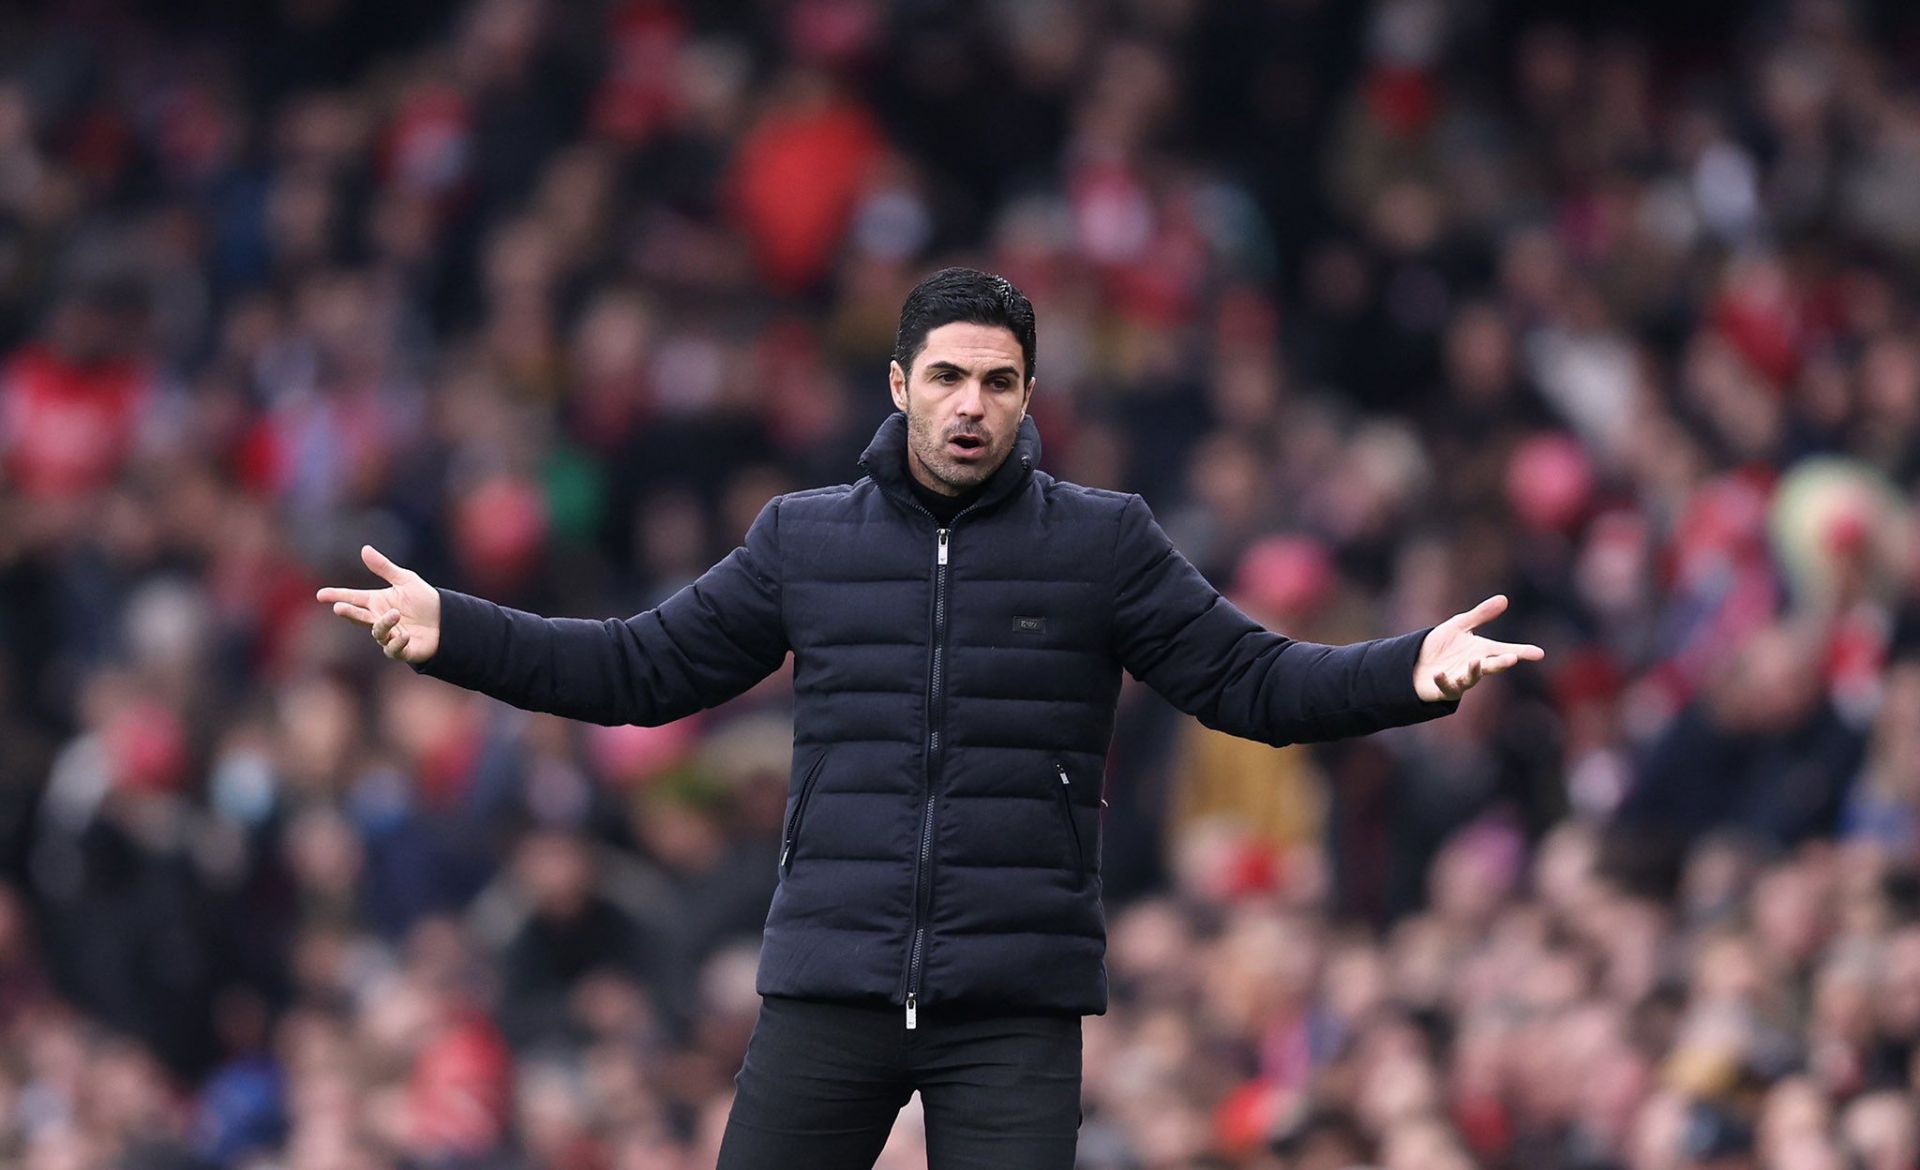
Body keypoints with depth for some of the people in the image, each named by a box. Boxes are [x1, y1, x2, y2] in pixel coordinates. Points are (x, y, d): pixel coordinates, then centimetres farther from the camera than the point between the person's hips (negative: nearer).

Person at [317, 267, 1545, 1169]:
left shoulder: (1103, 544, 4)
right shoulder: (803, 540, 9)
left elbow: (1254, 679, 1)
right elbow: (644, 668, 13)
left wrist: (1409, 674, -16)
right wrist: (452, 630, 4)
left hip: (1017, 1005, -2)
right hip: (829, 988, 2)